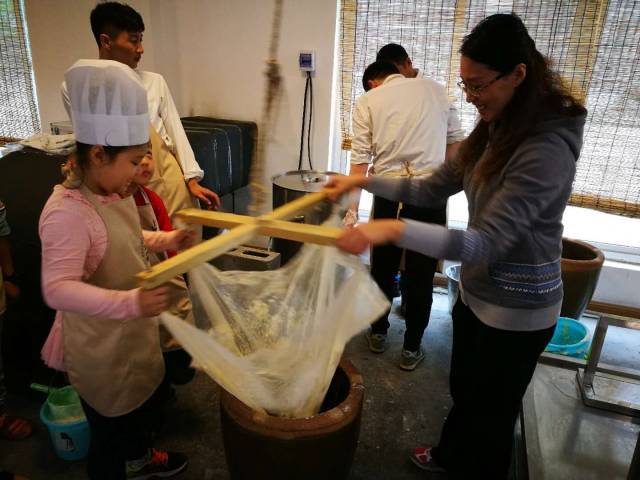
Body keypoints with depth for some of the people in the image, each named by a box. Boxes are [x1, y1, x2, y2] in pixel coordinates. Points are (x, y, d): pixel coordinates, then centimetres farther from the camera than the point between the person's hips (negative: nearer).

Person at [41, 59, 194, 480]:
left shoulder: (114, 193, -1)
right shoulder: (68, 212, -30)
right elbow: (58, 289, -33)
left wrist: (164, 240, 3)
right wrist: (129, 302, -44)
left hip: (136, 334, 10)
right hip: (102, 349, -9)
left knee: (146, 404, 31)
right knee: (109, 432, 14)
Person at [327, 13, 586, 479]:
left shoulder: (548, 148, -27)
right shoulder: (495, 130, 1)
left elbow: (487, 242, -33)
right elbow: (434, 188, 7)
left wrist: (394, 229, -42)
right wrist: (363, 180, 0)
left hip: (516, 309, -8)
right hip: (476, 291, 9)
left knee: (491, 410, 16)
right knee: (463, 388, 28)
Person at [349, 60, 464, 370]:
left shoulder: (367, 101, 6)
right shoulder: (435, 89, 12)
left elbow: (360, 159, -1)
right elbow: (455, 140, 11)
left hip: (389, 192, 0)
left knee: (383, 268, 16)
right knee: (421, 274, 9)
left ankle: (378, 333, 32)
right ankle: (411, 349, 21)